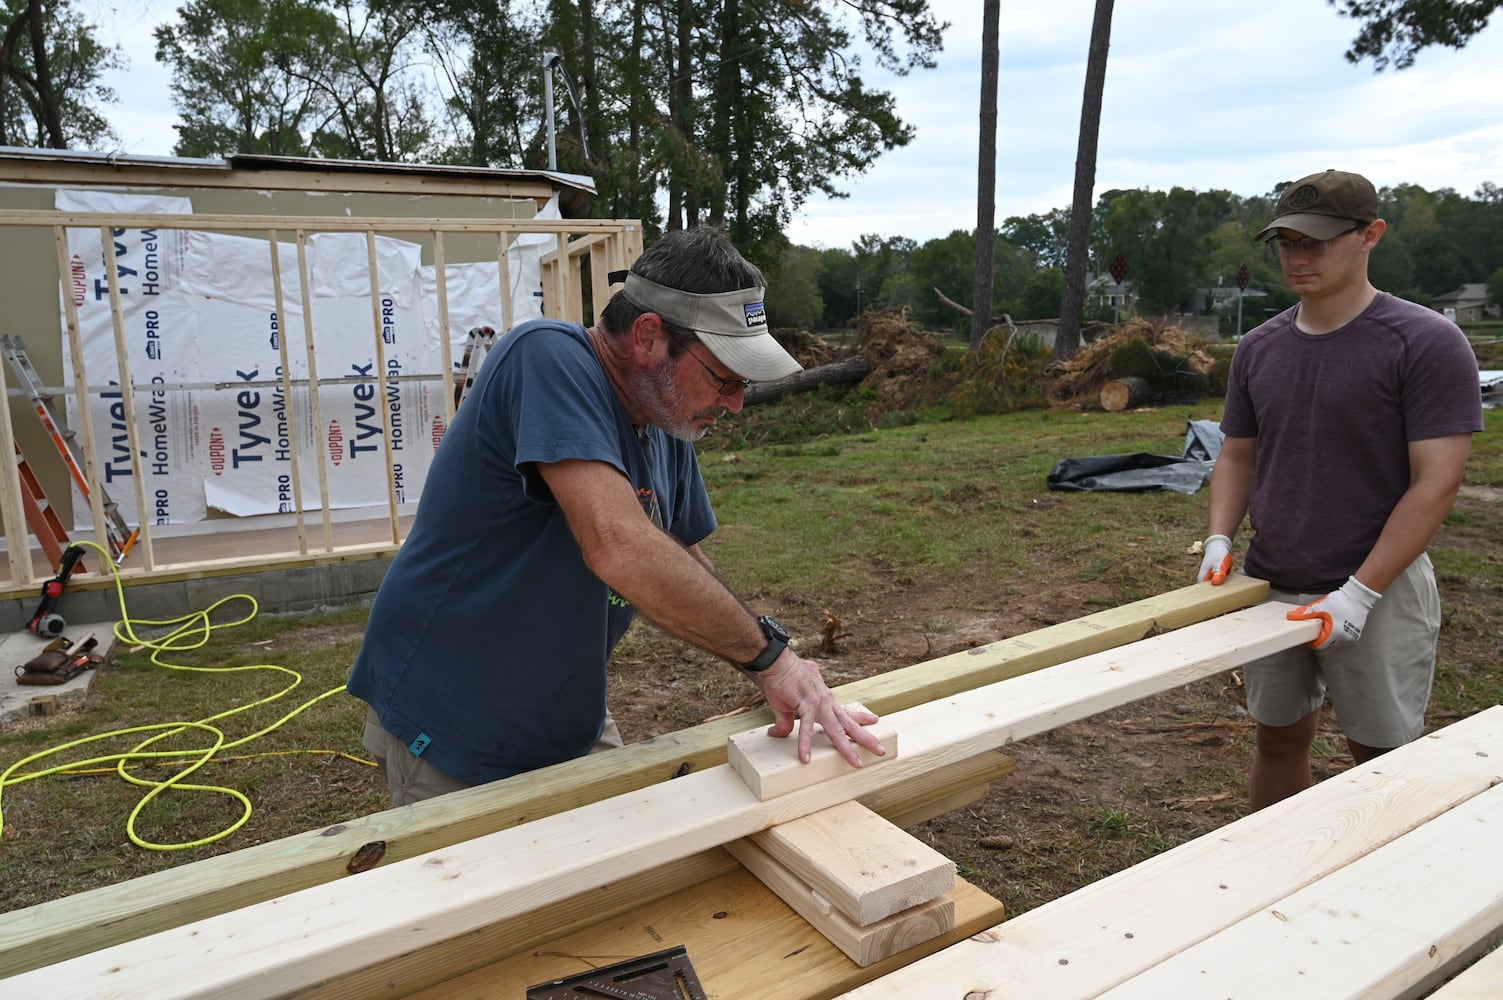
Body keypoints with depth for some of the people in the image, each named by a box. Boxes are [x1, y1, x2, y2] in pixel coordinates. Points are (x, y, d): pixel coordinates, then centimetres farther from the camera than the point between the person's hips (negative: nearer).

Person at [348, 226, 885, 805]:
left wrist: (777, 673, -8)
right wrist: (767, 653, -28)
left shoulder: (668, 423, -1)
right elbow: (620, 550, -38)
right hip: (450, 733, -7)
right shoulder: (548, 357, -26)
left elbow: (687, 578, 6)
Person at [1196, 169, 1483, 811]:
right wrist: (1220, 539, -4)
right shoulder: (1259, 348, 5)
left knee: (1382, 753, 7)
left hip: (1377, 594, -4)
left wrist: (1360, 593, -18)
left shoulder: (1426, 343, -10)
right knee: (1280, 736, 15)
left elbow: (1436, 481, -14)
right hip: (1269, 588, 5)